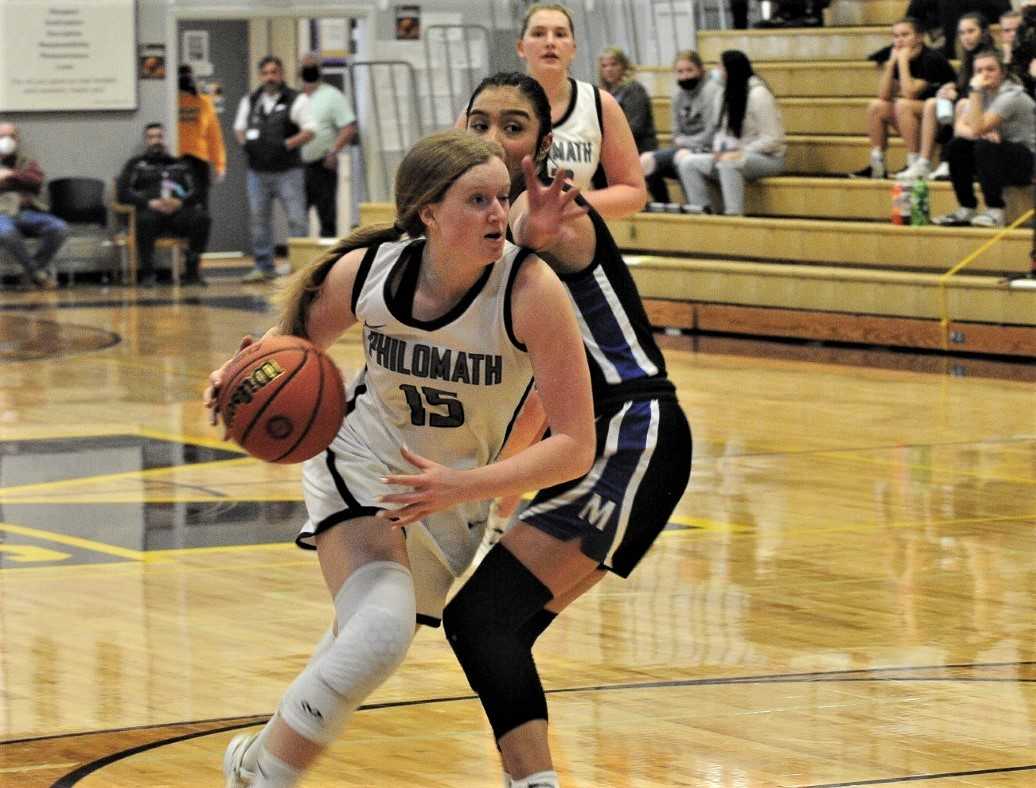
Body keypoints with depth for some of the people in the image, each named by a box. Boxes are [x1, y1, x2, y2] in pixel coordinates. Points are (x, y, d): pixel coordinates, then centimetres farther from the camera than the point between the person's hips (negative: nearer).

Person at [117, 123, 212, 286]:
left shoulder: (180, 165, 28)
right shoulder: (136, 164, 23)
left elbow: (195, 194, 15)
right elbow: (124, 193, 8)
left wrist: (180, 202, -8)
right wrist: (149, 203, -10)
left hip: (178, 212, 2)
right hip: (151, 211, -2)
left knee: (202, 217, -30)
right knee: (145, 219, -39)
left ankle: (192, 271, -23)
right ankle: (147, 273, -32)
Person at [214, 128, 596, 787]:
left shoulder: (531, 290, -28)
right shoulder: (365, 271, -20)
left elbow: (575, 446, -26)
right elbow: (292, 345, 2)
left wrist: (462, 487, -33)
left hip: (456, 496, 1)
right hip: (362, 463, -1)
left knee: (362, 647, 12)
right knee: (380, 633, -26)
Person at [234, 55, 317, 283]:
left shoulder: (296, 100, -3)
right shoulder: (249, 102, 13)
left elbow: (309, 130, -7)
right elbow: (239, 127, 23)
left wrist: (286, 145, -18)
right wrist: (245, 142, 1)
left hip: (288, 172, -5)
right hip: (258, 171, 5)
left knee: (296, 219, -8)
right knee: (259, 219, 8)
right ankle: (264, 267, 16)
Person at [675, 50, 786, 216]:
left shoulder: (758, 94, -15)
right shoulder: (726, 94, 9)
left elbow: (772, 140, -17)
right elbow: (722, 130, 15)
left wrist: (740, 152, -20)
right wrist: (718, 151, -5)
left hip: (767, 158, -8)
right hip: (732, 156, 8)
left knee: (728, 163, -39)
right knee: (688, 162, -8)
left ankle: (734, 214, -38)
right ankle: (703, 211, -15)